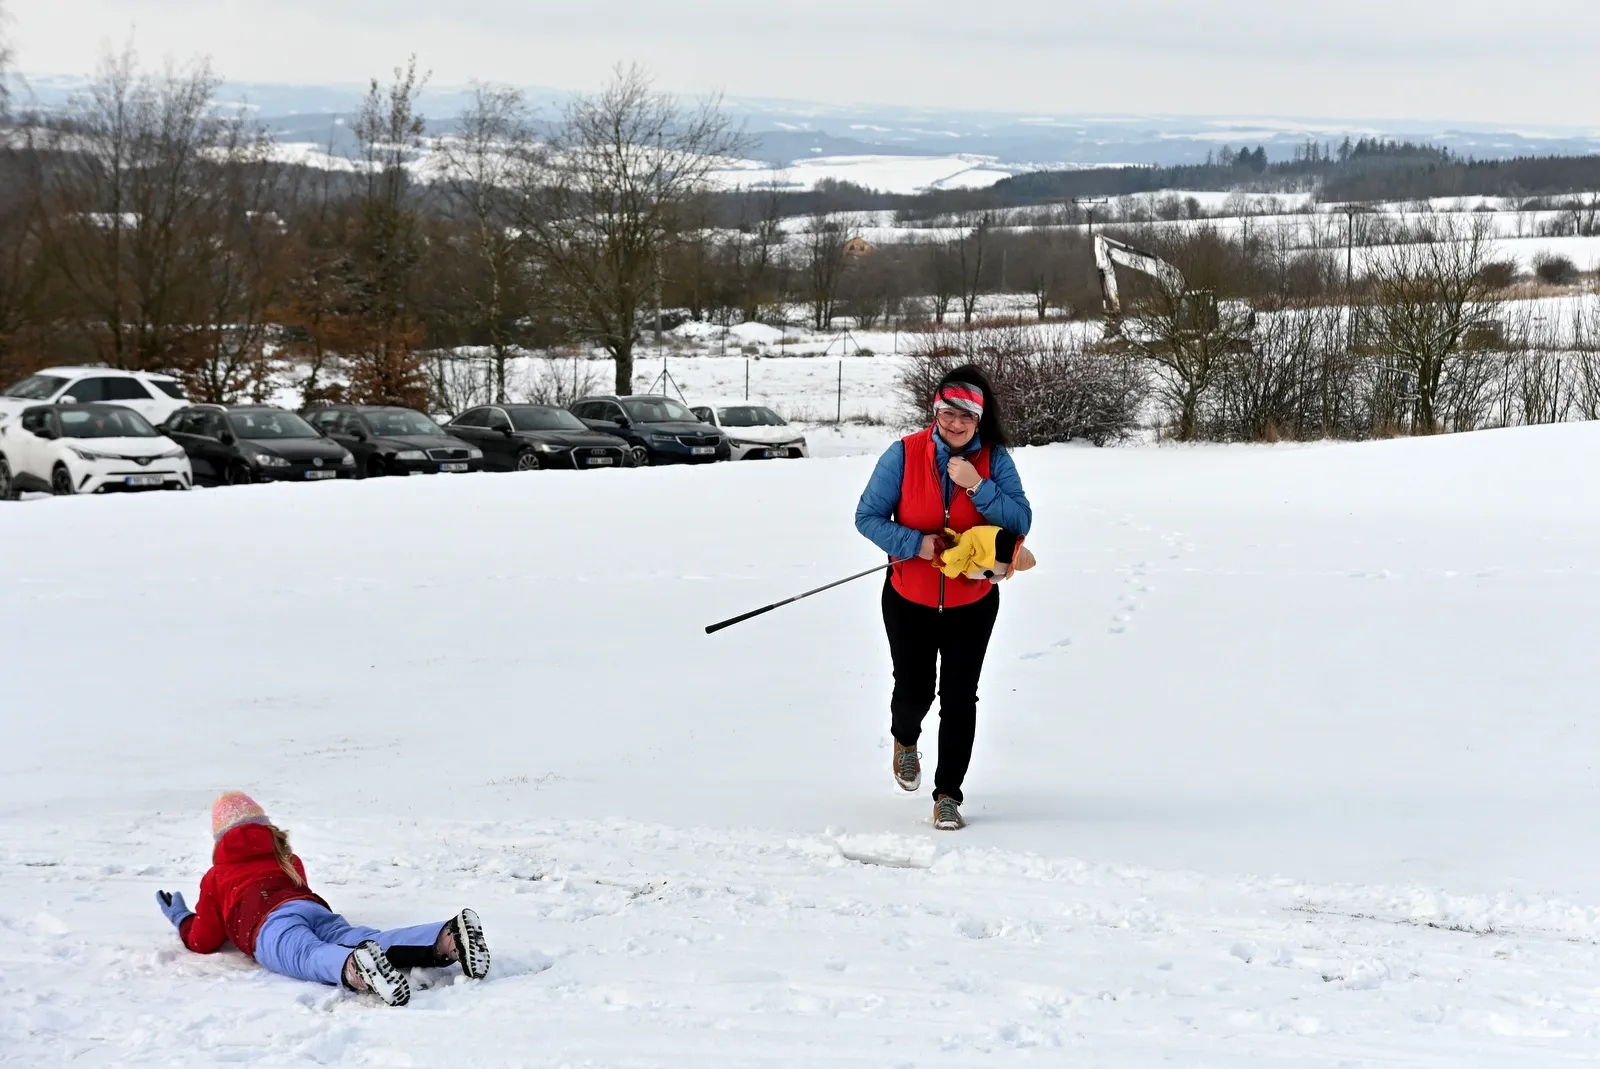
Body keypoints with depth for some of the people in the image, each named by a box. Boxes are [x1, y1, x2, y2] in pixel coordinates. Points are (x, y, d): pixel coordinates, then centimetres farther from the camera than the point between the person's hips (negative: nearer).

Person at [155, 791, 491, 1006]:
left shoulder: (214, 878, 33)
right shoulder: (288, 861, 44)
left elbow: (202, 942, 33)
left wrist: (181, 918, 55)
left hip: (269, 925, -4)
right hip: (313, 907, 4)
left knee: (310, 957, -36)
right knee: (361, 941, -24)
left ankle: (357, 970, -75)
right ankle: (449, 938, -53)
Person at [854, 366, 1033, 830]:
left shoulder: (995, 460, -10)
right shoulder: (904, 454, -13)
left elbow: (1020, 523, -15)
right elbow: (868, 516, -10)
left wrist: (978, 486, -27)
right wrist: (915, 543, -24)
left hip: (973, 603, 0)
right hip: (910, 600, 0)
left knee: (959, 699, -1)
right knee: (914, 692, 11)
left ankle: (948, 795, 12)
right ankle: (905, 740, 47)